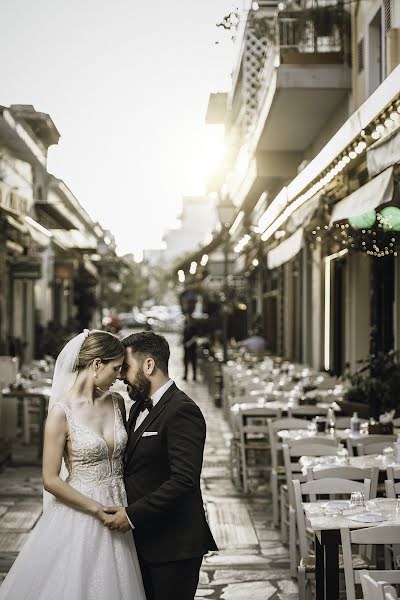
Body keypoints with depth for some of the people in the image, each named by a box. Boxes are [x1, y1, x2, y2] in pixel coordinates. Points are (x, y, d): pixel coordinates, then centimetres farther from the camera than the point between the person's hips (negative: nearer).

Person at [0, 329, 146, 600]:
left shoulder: (116, 402, 2)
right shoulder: (62, 412, -15)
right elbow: (51, 480, -14)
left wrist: (125, 506, 4)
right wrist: (99, 510, -14)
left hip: (115, 511, 5)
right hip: (80, 515, -5)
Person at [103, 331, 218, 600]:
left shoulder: (182, 411, -17)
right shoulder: (139, 406, 13)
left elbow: (184, 479, -24)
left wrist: (133, 515, -21)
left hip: (173, 544, -8)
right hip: (144, 539, 9)